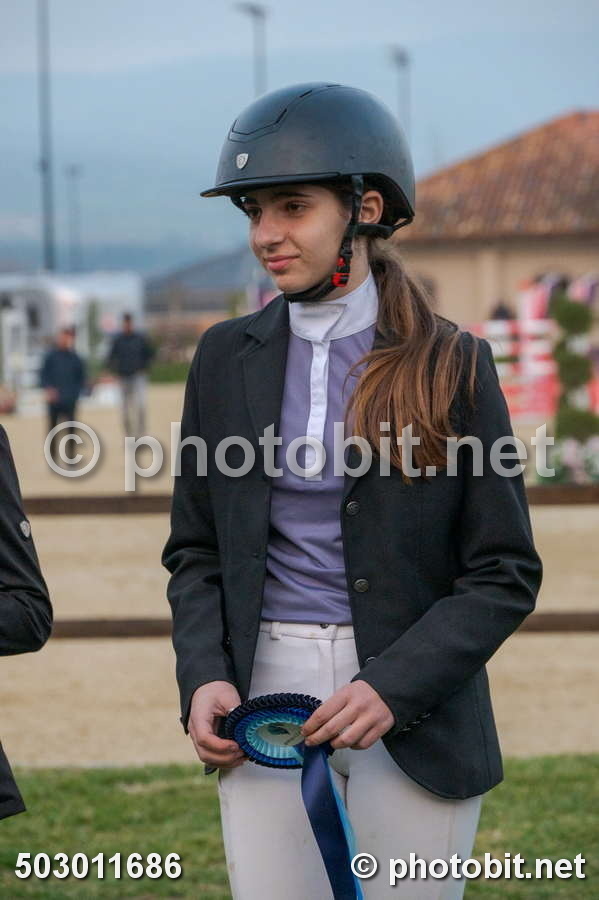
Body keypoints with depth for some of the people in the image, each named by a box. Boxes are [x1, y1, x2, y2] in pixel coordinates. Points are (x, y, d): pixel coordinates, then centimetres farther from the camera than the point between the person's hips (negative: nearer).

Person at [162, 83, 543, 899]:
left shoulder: (451, 364, -1)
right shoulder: (228, 357, 7)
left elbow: (506, 573, -2)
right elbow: (195, 549, 12)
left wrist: (394, 686, -15)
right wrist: (203, 677, -5)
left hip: (415, 713, -2)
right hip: (266, 697, 2)